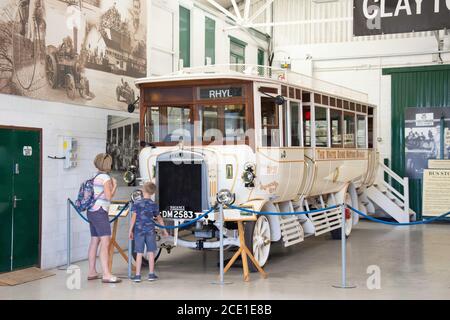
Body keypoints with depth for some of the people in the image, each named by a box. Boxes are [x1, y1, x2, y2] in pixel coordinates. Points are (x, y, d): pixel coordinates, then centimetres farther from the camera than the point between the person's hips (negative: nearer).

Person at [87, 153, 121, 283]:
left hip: (92, 212, 10)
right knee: (105, 242, -12)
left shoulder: (95, 177, 15)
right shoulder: (106, 178, -11)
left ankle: (92, 272, 20)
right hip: (100, 212, -10)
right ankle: (106, 275, -17)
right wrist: (114, 185, -1)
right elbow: (109, 196, -15)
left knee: (94, 241, 14)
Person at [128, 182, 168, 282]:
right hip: (150, 230, 1)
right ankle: (151, 274, 12)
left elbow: (134, 217, -4)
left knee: (139, 253, 2)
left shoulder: (137, 203, -3)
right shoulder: (154, 205, 2)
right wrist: (164, 230, 22)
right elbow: (159, 219, 10)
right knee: (151, 252, 7)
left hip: (138, 230, 0)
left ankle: (137, 275, 5)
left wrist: (130, 230, 2)